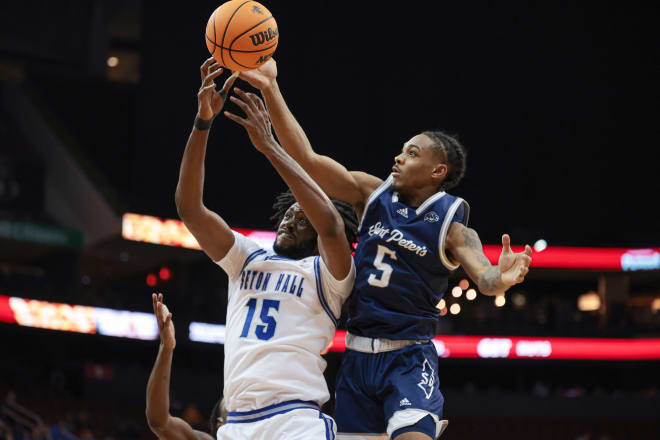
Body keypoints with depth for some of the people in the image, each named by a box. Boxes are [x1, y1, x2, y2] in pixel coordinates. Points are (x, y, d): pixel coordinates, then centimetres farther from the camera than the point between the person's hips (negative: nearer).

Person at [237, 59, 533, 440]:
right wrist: (271, 90, -11)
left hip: (409, 357, -5)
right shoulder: (372, 194, 4)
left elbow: (484, 279, -21)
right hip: (358, 354, 5)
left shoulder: (452, 225, -6)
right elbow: (307, 159, -3)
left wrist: (502, 278, -47)